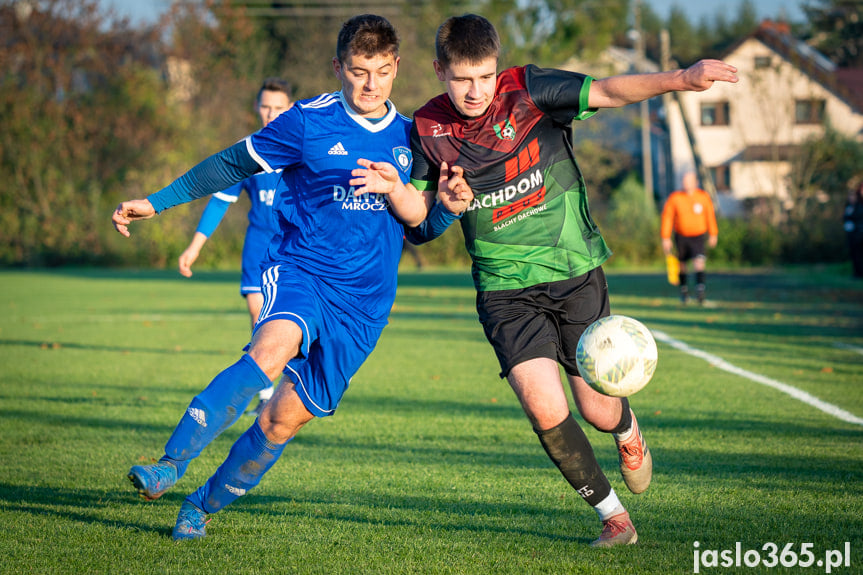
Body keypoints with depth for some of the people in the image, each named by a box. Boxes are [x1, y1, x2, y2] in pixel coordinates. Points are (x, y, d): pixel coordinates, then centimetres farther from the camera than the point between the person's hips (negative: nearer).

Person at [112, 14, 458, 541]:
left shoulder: (408, 136, 9)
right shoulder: (309, 122, -2)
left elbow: (417, 218, 6)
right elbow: (232, 165, 6)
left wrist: (392, 187, -17)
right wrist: (156, 202, 5)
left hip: (364, 303, 3)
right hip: (301, 268, -3)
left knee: (288, 418, 1)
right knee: (273, 347, -35)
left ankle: (205, 504, 21)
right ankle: (170, 465, -39)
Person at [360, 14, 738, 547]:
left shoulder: (528, 91, -10)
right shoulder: (428, 128, -3)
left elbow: (607, 91, -21)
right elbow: (417, 225, 7)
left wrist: (680, 78, -36)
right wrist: (448, 207, -16)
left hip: (576, 273, -1)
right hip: (506, 289, 1)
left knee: (599, 410, 4)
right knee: (545, 409, -17)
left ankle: (629, 430, 44)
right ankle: (613, 514, 4)